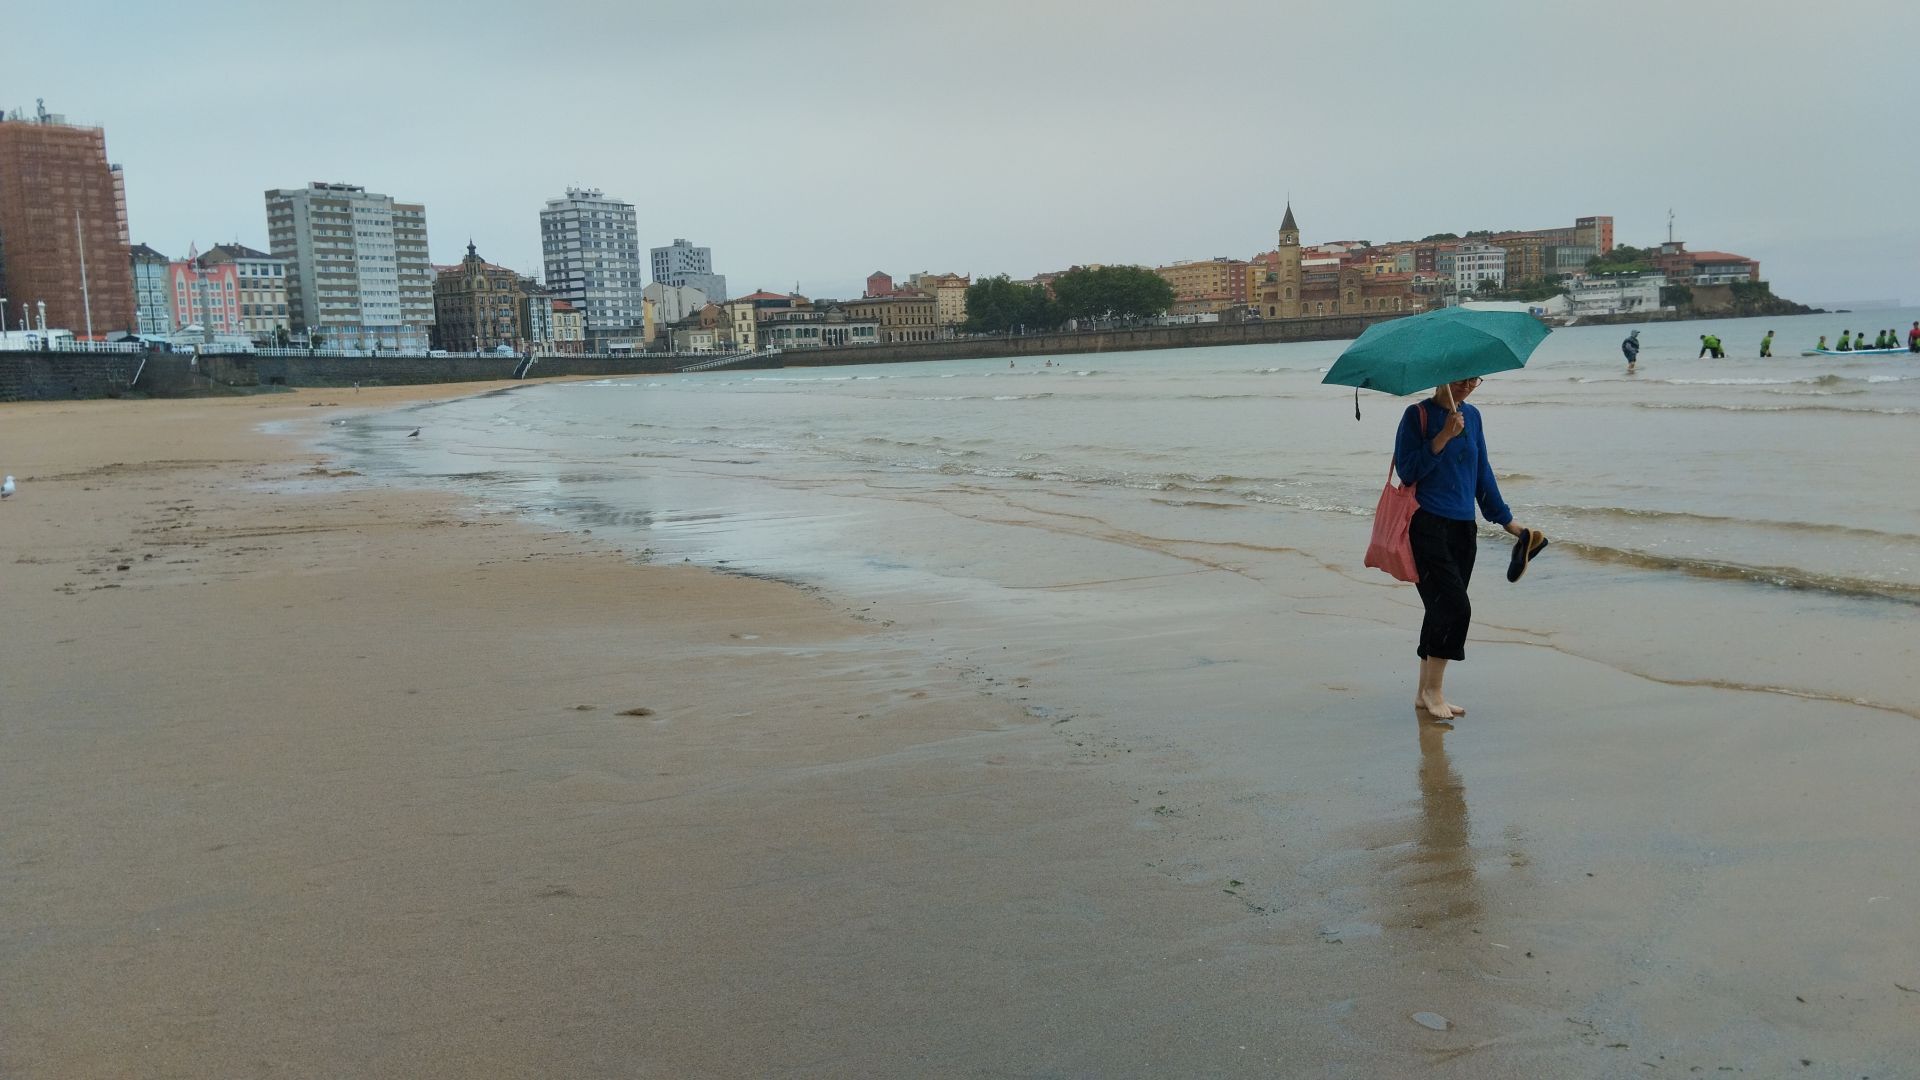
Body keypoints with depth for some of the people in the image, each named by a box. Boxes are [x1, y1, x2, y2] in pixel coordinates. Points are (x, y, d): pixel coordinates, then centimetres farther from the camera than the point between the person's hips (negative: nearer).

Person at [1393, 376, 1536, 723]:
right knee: (1455, 606, -14)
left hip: (1463, 527, 6)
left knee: (1442, 608, 8)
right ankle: (1432, 690, 0)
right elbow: (1407, 470, -13)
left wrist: (1505, 519, 17)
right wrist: (1443, 437, -19)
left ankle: (1426, 693, 17)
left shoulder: (1472, 416, 13)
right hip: (1427, 525, -6)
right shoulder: (1417, 415, -5)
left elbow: (1482, 473, 18)